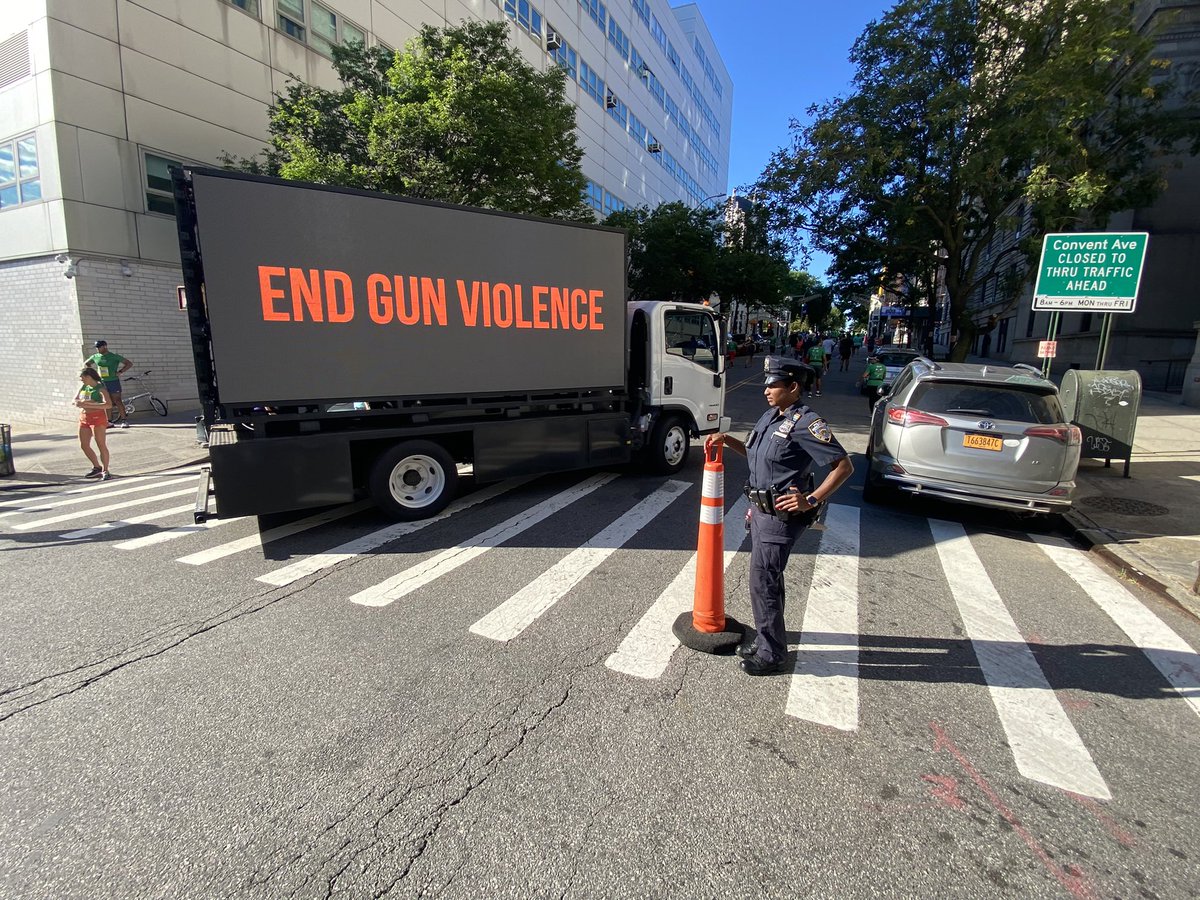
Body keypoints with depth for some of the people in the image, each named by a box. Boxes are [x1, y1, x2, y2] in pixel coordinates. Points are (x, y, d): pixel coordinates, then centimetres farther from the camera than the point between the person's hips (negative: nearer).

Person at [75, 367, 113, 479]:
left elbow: (108, 404, -24)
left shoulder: (100, 388, -11)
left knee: (101, 445, -7)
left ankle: (105, 471, -1)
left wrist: (88, 405, -25)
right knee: (84, 446, 11)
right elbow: (75, 401, 10)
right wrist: (83, 402, -12)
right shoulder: (83, 387, 11)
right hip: (84, 418, 8)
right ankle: (97, 467, 24)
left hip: (97, 417, -8)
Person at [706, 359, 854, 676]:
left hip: (781, 516, -9)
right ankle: (767, 641, 35)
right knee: (769, 580, 19)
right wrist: (727, 440, 9)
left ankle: (772, 655, 17)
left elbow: (844, 466, -18)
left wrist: (811, 500, -23)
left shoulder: (806, 423, -18)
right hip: (761, 511, 9)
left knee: (763, 583, -1)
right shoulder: (771, 415, 8)